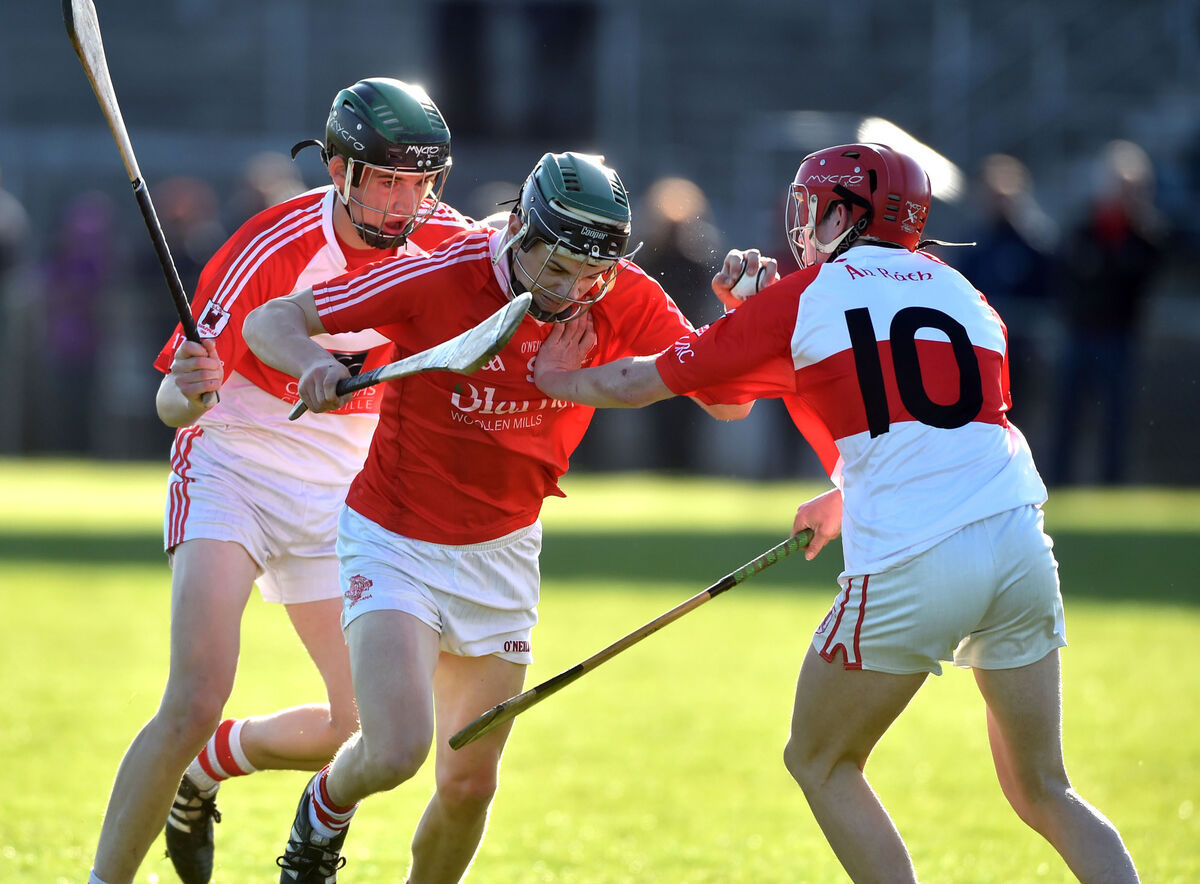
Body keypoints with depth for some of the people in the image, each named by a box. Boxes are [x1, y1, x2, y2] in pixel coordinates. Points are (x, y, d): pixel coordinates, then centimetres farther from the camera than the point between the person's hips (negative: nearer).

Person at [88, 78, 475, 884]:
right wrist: (189, 394, -45)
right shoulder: (271, 250, -22)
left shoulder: (441, 238, -9)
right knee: (196, 702, -23)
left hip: (342, 494, 5)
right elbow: (172, 404, -22)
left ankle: (203, 768, 27)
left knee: (367, 725, 1)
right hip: (233, 475, -5)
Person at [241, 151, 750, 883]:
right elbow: (269, 322, -18)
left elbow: (726, 401, -13)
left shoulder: (624, 301, -13)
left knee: (470, 784, 4)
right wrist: (312, 362, -41)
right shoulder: (436, 280, -23)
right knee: (396, 753, -20)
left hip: (504, 553, 4)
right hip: (395, 542, -4)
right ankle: (326, 813, 16)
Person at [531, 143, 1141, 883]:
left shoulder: (802, 300, 7)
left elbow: (643, 382, 14)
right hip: (1021, 543, 5)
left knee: (821, 763, 16)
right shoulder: (965, 295, 20)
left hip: (909, 568, -5)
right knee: (1044, 794, 14)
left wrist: (560, 381, 33)